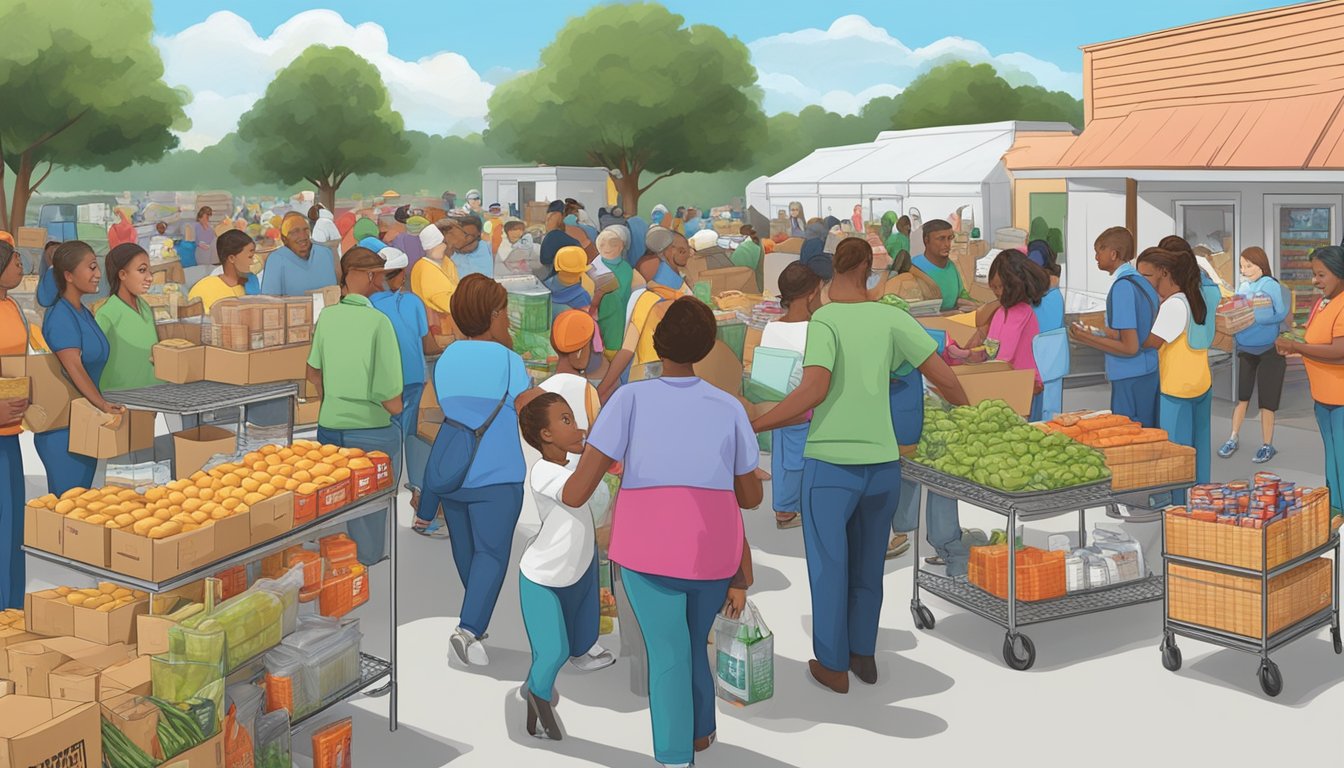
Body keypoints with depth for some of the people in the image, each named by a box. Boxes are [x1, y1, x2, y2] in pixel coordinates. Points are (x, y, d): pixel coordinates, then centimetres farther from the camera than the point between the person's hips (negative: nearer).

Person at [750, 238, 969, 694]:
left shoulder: (824, 320, -10)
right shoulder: (891, 318, 0)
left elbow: (814, 390, -23)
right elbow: (944, 378, 0)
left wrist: (752, 427, -19)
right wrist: (965, 411, 20)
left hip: (831, 466, -4)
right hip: (883, 464, 4)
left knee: (829, 566, 11)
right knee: (869, 567, 20)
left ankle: (833, 665, 21)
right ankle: (864, 655, 32)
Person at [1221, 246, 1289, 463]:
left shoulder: (1271, 285, -13)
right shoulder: (1242, 286, 3)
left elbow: (1281, 314, -18)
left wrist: (1254, 318, -24)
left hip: (1268, 349, -5)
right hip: (1245, 348, 5)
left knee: (1266, 399, 2)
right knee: (1242, 396, 10)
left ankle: (1267, 445, 12)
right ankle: (1233, 440, 18)